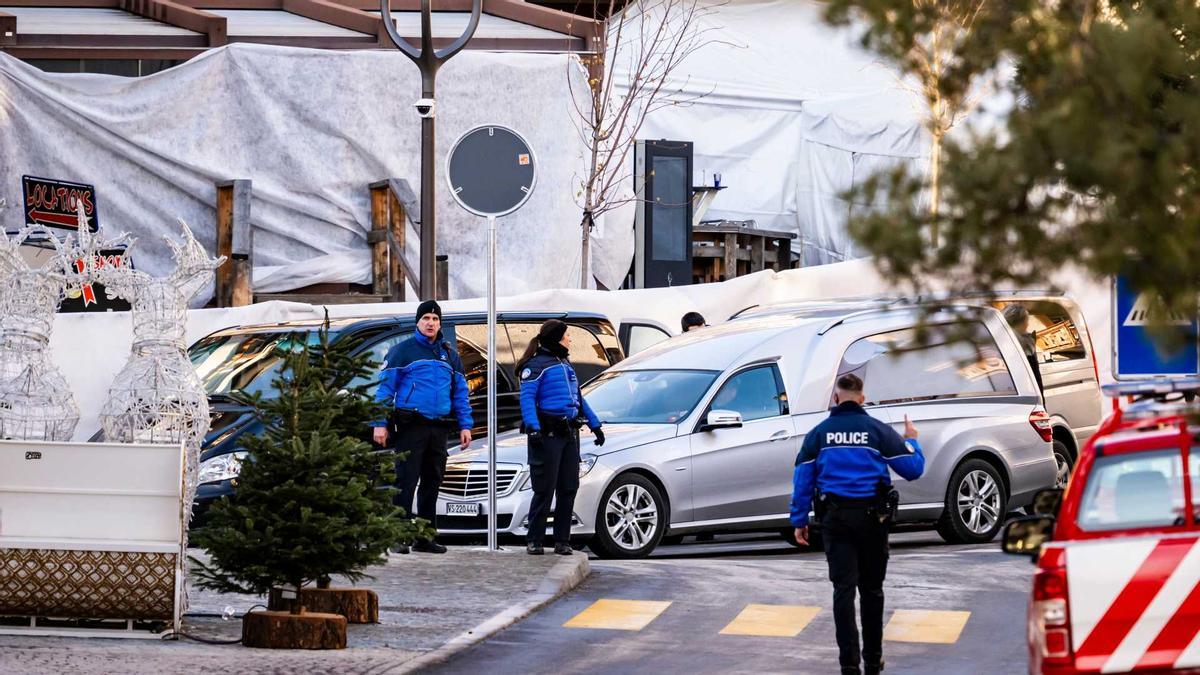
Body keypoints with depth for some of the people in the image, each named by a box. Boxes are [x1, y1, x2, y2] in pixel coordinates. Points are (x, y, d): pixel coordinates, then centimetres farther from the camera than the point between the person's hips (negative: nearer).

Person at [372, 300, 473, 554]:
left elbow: (460, 392, 19)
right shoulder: (403, 351, 1)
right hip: (410, 426, -5)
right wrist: (380, 424, -10)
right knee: (406, 480, -9)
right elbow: (385, 387, -2)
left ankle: (426, 536, 15)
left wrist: (465, 426, 10)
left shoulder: (450, 354, 16)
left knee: (432, 482, 9)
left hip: (439, 428, 5)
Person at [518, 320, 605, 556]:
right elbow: (527, 398, -15)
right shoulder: (536, 365, -5)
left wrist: (595, 425, 26)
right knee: (544, 490, -7)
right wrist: (532, 428, -27)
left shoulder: (565, 365, 21)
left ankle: (562, 540, 11)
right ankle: (534, 541, -2)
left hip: (569, 433, 8)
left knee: (568, 489, 6)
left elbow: (579, 399, 28)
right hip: (548, 434, -8)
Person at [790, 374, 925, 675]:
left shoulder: (819, 433, 2)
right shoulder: (878, 430, -2)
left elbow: (802, 478, 1)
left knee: (843, 588, -1)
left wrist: (799, 519, 8)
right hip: (872, 515, 0)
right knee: (872, 589, 12)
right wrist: (911, 440, 19)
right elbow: (913, 469, 0)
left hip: (836, 518, 0)